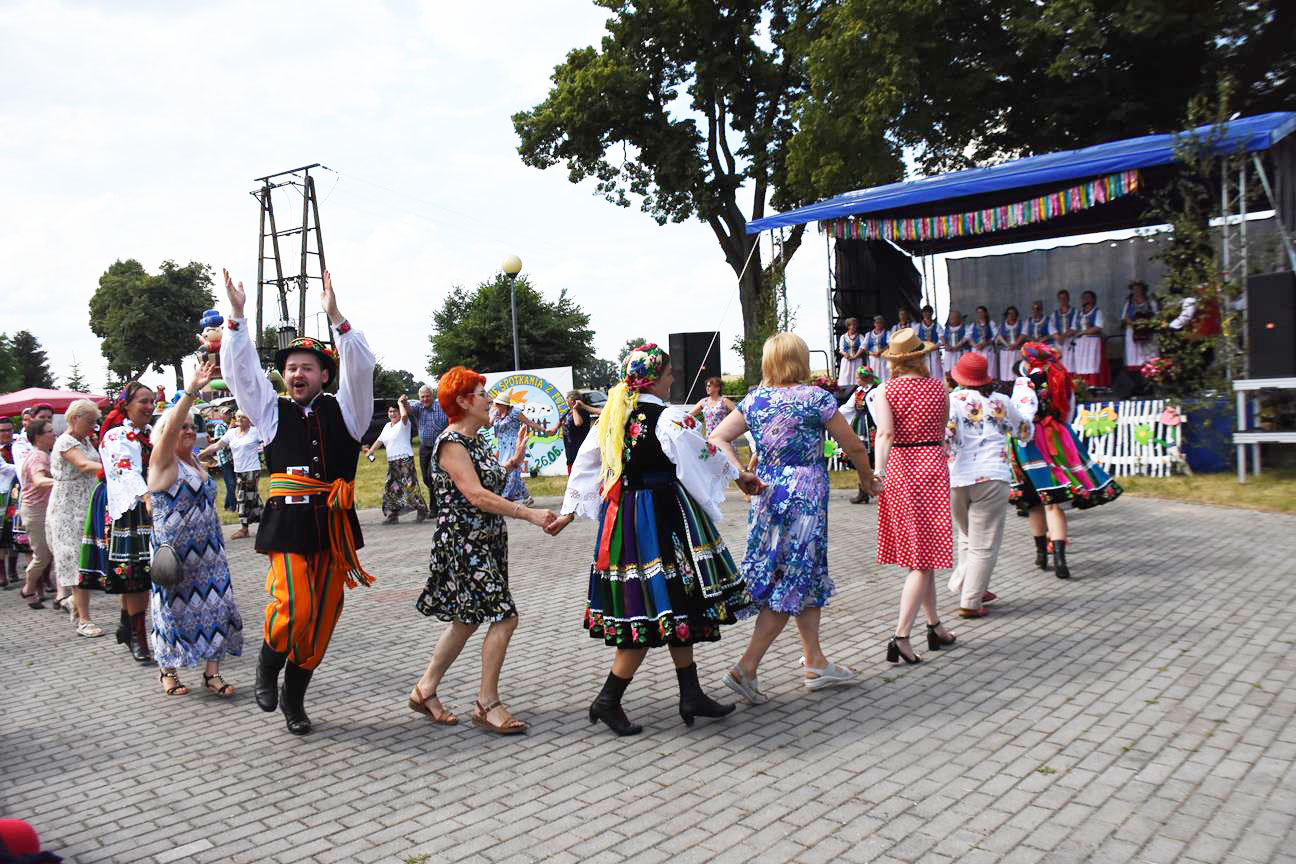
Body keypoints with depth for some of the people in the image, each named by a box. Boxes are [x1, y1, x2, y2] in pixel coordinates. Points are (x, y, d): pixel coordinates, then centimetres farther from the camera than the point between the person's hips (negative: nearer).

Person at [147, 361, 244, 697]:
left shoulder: (195, 462, 13)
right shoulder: (163, 462, -8)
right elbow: (169, 429, -26)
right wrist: (191, 390, -37)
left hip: (207, 550, 6)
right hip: (175, 551, -6)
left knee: (214, 605, 1)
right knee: (174, 607, 3)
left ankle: (212, 672, 7)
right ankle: (168, 670, 20)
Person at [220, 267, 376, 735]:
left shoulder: (343, 409, 9)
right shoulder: (273, 411, 10)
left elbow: (361, 368, -4)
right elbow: (241, 371, 3)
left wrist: (335, 316, -15)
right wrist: (237, 316, -5)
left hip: (334, 523, 2)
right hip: (288, 522, -1)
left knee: (322, 615, 6)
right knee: (293, 607, -16)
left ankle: (295, 698, 23)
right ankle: (269, 663, 16)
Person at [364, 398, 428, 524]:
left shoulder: (403, 423, -3)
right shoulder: (387, 426, 20)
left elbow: (404, 414, -25)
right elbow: (379, 440, 25)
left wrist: (400, 402, -9)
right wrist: (370, 451, 19)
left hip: (405, 460, -8)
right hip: (392, 461, 8)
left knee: (410, 486, -11)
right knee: (390, 488, 6)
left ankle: (422, 511, 0)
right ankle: (392, 515, 13)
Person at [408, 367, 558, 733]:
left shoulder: (478, 441, 13)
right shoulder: (450, 444, -15)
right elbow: (477, 496, -25)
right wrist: (529, 513, -28)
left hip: (487, 542, 10)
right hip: (463, 543, -10)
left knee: (468, 620, 16)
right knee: (504, 618, -10)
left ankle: (426, 689, 29)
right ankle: (487, 705, 1)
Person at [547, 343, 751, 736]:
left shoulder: (612, 415, 8)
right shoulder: (668, 418, -13)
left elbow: (583, 464, 13)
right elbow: (705, 454, -2)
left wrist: (569, 511, 21)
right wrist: (740, 476, 16)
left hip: (621, 516, 8)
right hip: (660, 515, -8)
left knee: (673, 607, 15)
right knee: (666, 605, 0)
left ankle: (691, 696, 22)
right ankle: (608, 701, 5)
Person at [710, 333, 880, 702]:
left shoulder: (754, 399, 5)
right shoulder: (815, 397, -8)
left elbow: (717, 439, 0)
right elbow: (853, 446, 0)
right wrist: (866, 477, 17)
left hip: (768, 494, 6)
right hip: (806, 495, -6)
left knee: (810, 577, 17)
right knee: (791, 582, -2)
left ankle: (815, 663, 26)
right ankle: (746, 667, -7)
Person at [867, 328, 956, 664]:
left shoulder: (885, 391, -3)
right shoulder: (938, 387, 1)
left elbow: (885, 434, -18)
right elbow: (942, 430, 14)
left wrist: (878, 472, -26)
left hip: (899, 469, 2)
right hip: (932, 468, -2)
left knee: (918, 555, 16)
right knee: (925, 559, -2)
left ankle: (935, 625, 27)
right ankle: (900, 636, -13)